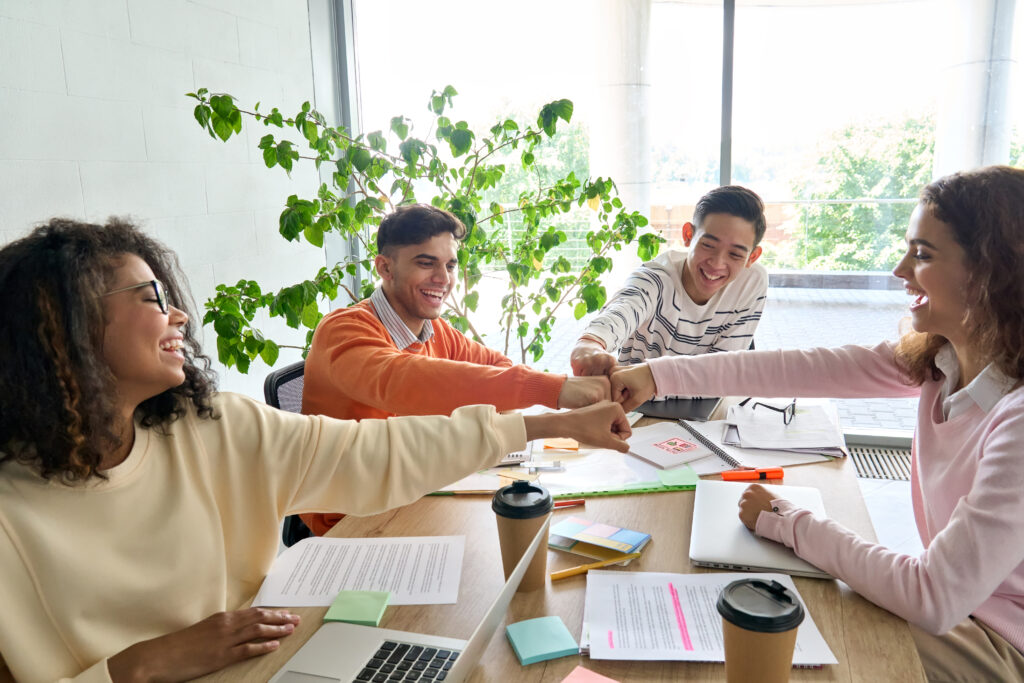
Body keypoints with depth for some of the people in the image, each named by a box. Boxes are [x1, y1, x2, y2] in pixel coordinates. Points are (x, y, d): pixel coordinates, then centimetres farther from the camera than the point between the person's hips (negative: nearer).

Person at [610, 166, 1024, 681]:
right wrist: (658, 375, -11)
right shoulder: (933, 358, -7)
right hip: (957, 605, 6)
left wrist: (787, 523, -21)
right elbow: (803, 368, -9)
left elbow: (933, 600, -32)